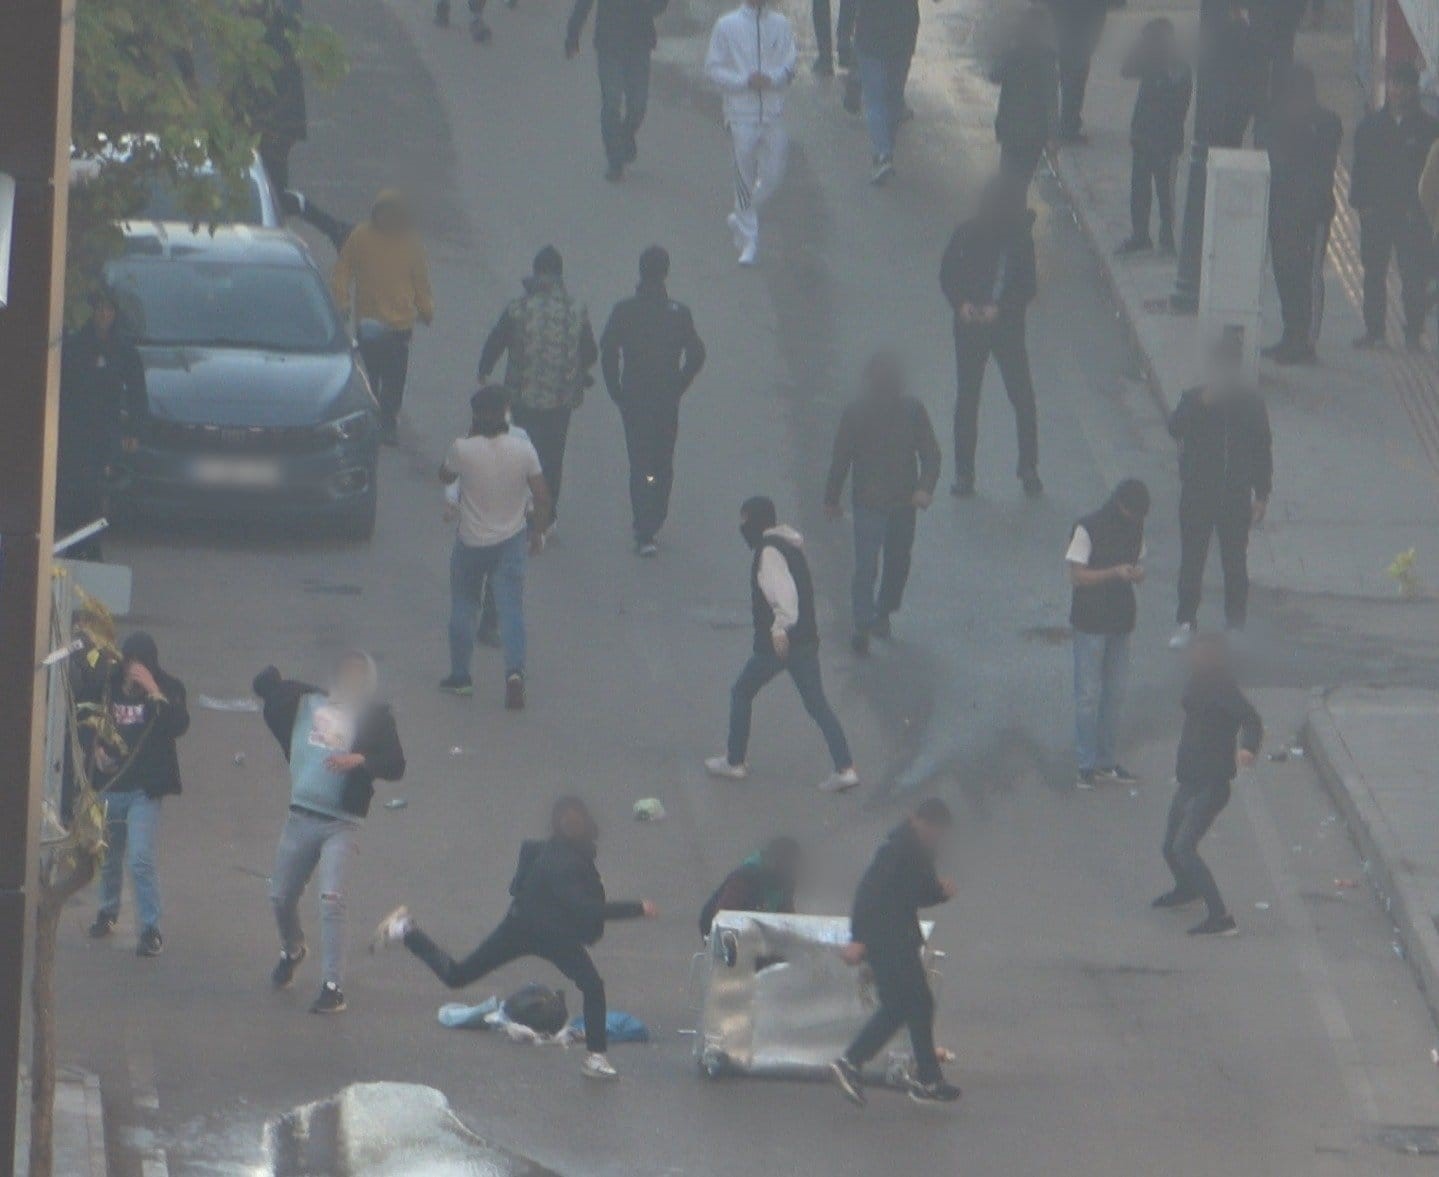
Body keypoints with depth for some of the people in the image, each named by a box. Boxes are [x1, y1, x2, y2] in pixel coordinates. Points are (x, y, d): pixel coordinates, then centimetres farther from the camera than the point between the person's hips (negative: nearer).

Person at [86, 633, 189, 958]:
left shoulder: (167, 688, -7)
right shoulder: (107, 687, 1)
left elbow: (179, 725, -24)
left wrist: (154, 691, -29)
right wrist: (94, 749, -3)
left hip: (145, 788, -4)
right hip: (109, 784, 4)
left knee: (141, 859, -15)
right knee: (109, 855, 17)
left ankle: (151, 929, -9)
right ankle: (108, 911, 40)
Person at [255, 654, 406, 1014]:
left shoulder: (375, 717, 0)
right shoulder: (308, 702, 10)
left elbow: (396, 766, -10)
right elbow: (266, 687, 23)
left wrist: (360, 761, -23)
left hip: (342, 824, -4)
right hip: (301, 817, 4)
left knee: (331, 899, -19)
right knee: (281, 897, 13)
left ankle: (333, 987, -19)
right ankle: (293, 950, 46)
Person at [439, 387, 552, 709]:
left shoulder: (463, 450, -18)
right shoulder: (523, 449, -13)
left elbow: (445, 477, 4)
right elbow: (541, 497, -6)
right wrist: (538, 532, 9)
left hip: (471, 542, -1)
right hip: (511, 539, 1)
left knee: (463, 607, 16)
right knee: (511, 609, 3)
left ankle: (460, 676, 23)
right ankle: (515, 670, -16)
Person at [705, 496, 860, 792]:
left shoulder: (769, 551, -15)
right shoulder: (791, 545, 13)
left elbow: (784, 591, -27)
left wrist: (780, 627, -32)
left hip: (777, 643, -8)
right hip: (806, 640, 8)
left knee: (742, 692, 11)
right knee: (816, 703, 7)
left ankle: (734, 762, 20)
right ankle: (845, 767, -3)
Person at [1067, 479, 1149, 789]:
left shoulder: (1135, 529, 5)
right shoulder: (1088, 529, -14)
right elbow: (1077, 576, -14)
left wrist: (1137, 573, -9)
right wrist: (1115, 572, -26)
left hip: (1120, 621, 6)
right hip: (1090, 621, -6)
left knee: (1116, 693, 11)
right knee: (1088, 694, -4)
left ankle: (1107, 761, 19)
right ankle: (1087, 765, 1)